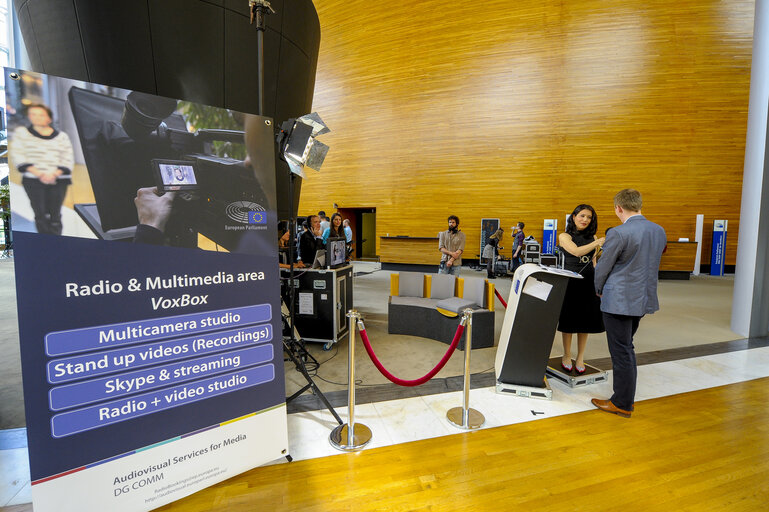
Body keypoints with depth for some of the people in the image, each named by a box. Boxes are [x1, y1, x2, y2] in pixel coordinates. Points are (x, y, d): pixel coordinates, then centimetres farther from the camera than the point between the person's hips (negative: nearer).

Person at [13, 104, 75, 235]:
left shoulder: (62, 136, 12)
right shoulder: (21, 132, 11)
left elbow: (68, 159, 4)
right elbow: (18, 156, 2)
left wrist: (53, 174, -12)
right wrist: (38, 174, -14)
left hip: (58, 180, 0)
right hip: (33, 180, 0)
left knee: (55, 214, -2)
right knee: (41, 214, -4)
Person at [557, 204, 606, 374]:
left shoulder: (592, 237, 13)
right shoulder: (564, 236, -1)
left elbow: (593, 262, 17)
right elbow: (577, 252, -18)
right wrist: (598, 243, -31)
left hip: (588, 282, 4)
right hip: (571, 281, -4)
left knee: (585, 320, 8)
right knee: (569, 320, 3)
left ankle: (580, 358, 21)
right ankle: (566, 356, 20)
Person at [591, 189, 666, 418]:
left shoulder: (618, 234, -19)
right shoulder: (659, 231, 5)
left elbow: (603, 268, -11)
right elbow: (652, 265, 14)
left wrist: (600, 290, 7)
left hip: (619, 301, -8)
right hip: (644, 299, 8)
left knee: (621, 352, 3)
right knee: (627, 347, 21)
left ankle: (622, 404, 17)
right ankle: (627, 396, 33)